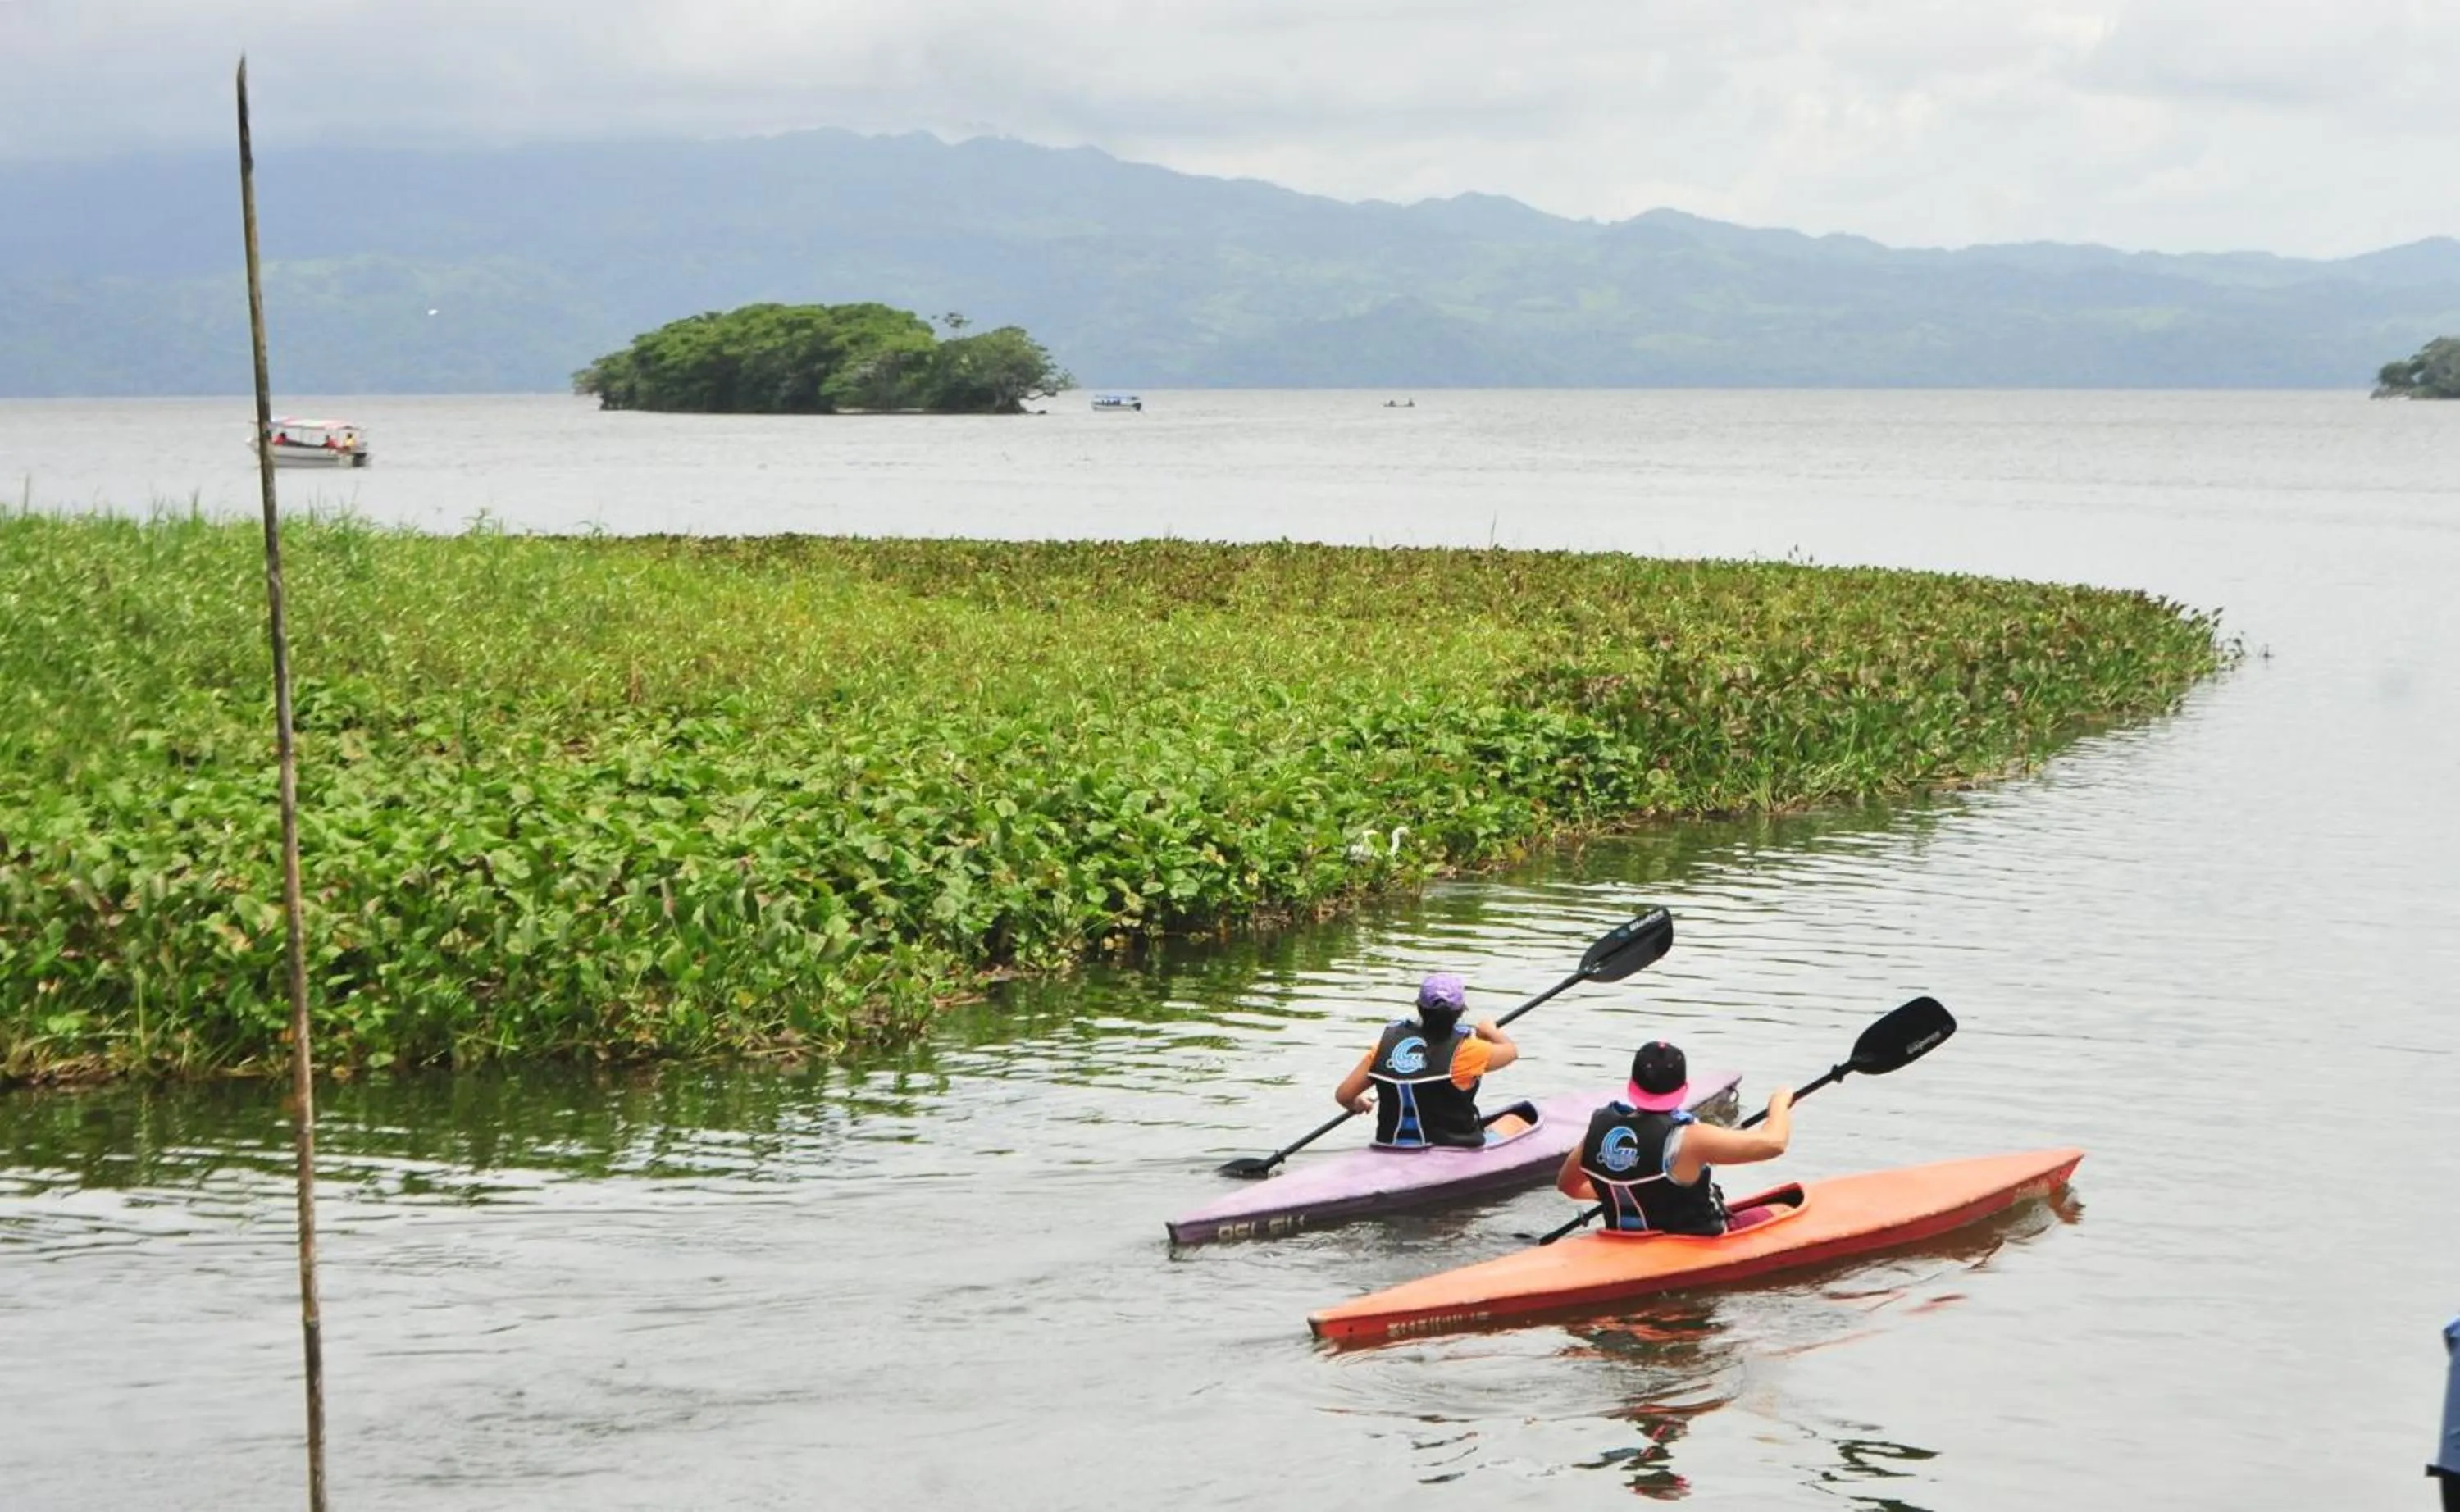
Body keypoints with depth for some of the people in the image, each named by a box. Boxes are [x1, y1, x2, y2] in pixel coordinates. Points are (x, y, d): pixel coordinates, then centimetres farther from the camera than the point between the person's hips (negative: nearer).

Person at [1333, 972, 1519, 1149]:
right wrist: (1491, 1031, 25)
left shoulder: (1387, 1043, -6)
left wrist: (1356, 1105, 22)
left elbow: (1343, 1095, -2)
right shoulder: (1462, 1049, -17)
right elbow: (1511, 1051, 3)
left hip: (1391, 1154, 4)